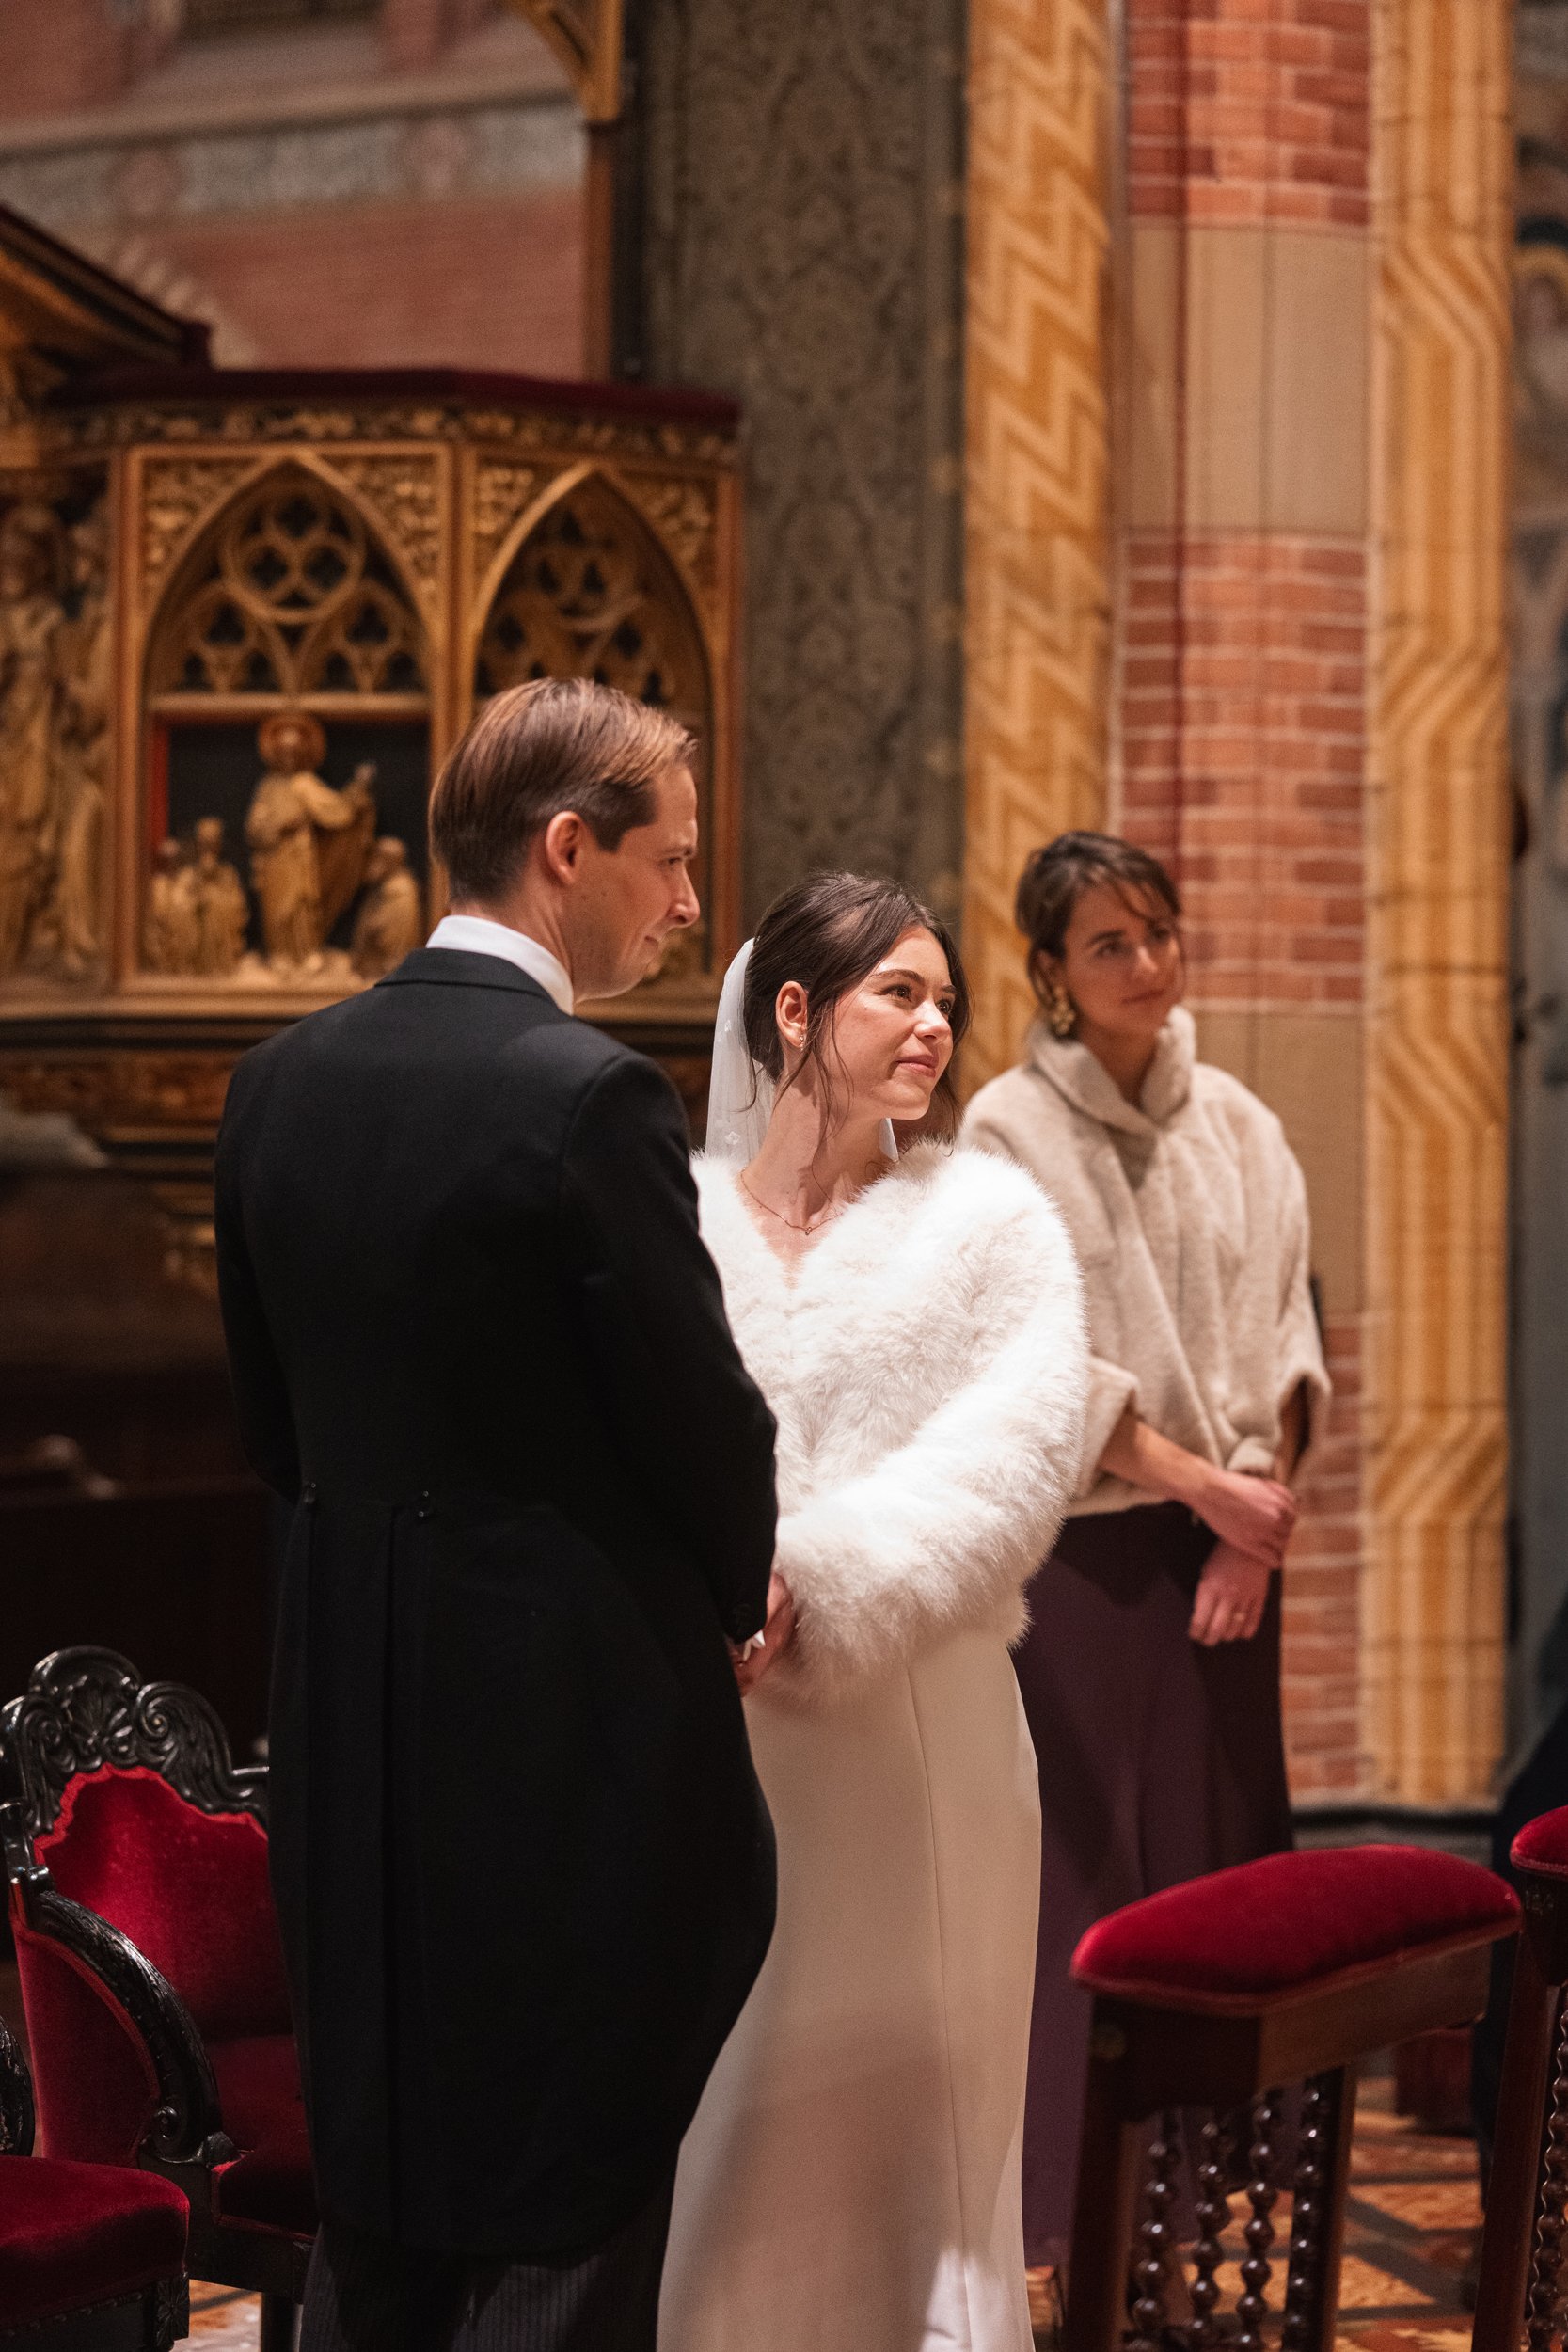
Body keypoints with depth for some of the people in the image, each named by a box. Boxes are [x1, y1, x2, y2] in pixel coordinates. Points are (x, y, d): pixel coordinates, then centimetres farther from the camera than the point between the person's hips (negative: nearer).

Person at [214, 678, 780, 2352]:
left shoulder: (280, 1082, 5)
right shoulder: (587, 1096, -17)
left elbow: (276, 1422, 11)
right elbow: (697, 1405, -11)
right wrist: (741, 1589, 8)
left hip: (348, 1714, 7)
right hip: (576, 1717, -7)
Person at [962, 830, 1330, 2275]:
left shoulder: (1237, 1127, 8)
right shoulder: (1009, 1130, -6)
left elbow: (1285, 1335, 7)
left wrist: (1264, 1507, -7)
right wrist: (1205, 1486, -13)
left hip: (1225, 1549, 5)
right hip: (1084, 1544, -4)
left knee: (1216, 1853, 5)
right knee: (1081, 1856, -3)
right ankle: (1068, 2219, 4)